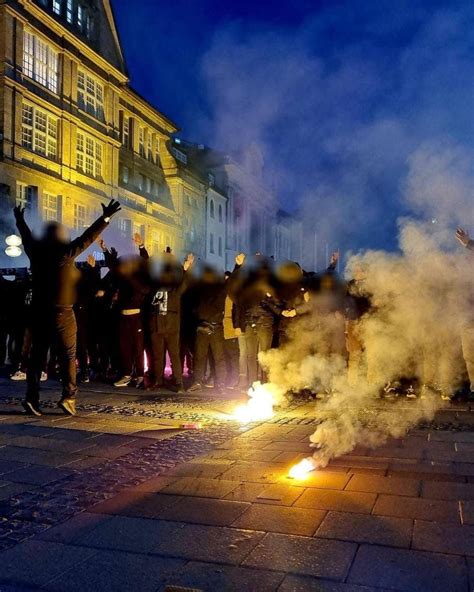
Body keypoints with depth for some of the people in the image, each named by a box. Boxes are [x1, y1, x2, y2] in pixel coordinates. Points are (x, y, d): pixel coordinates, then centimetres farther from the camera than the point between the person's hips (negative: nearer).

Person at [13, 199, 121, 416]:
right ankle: (68, 396, -3)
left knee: (37, 354, 9)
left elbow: (26, 237, 22)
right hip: (62, 313, -4)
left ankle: (32, 397, 6)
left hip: (39, 312, 5)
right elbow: (88, 236, -11)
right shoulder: (66, 252, -10)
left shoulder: (36, 251, 3)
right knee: (68, 355, 4)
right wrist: (106, 218, -6)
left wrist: (20, 220, 40)